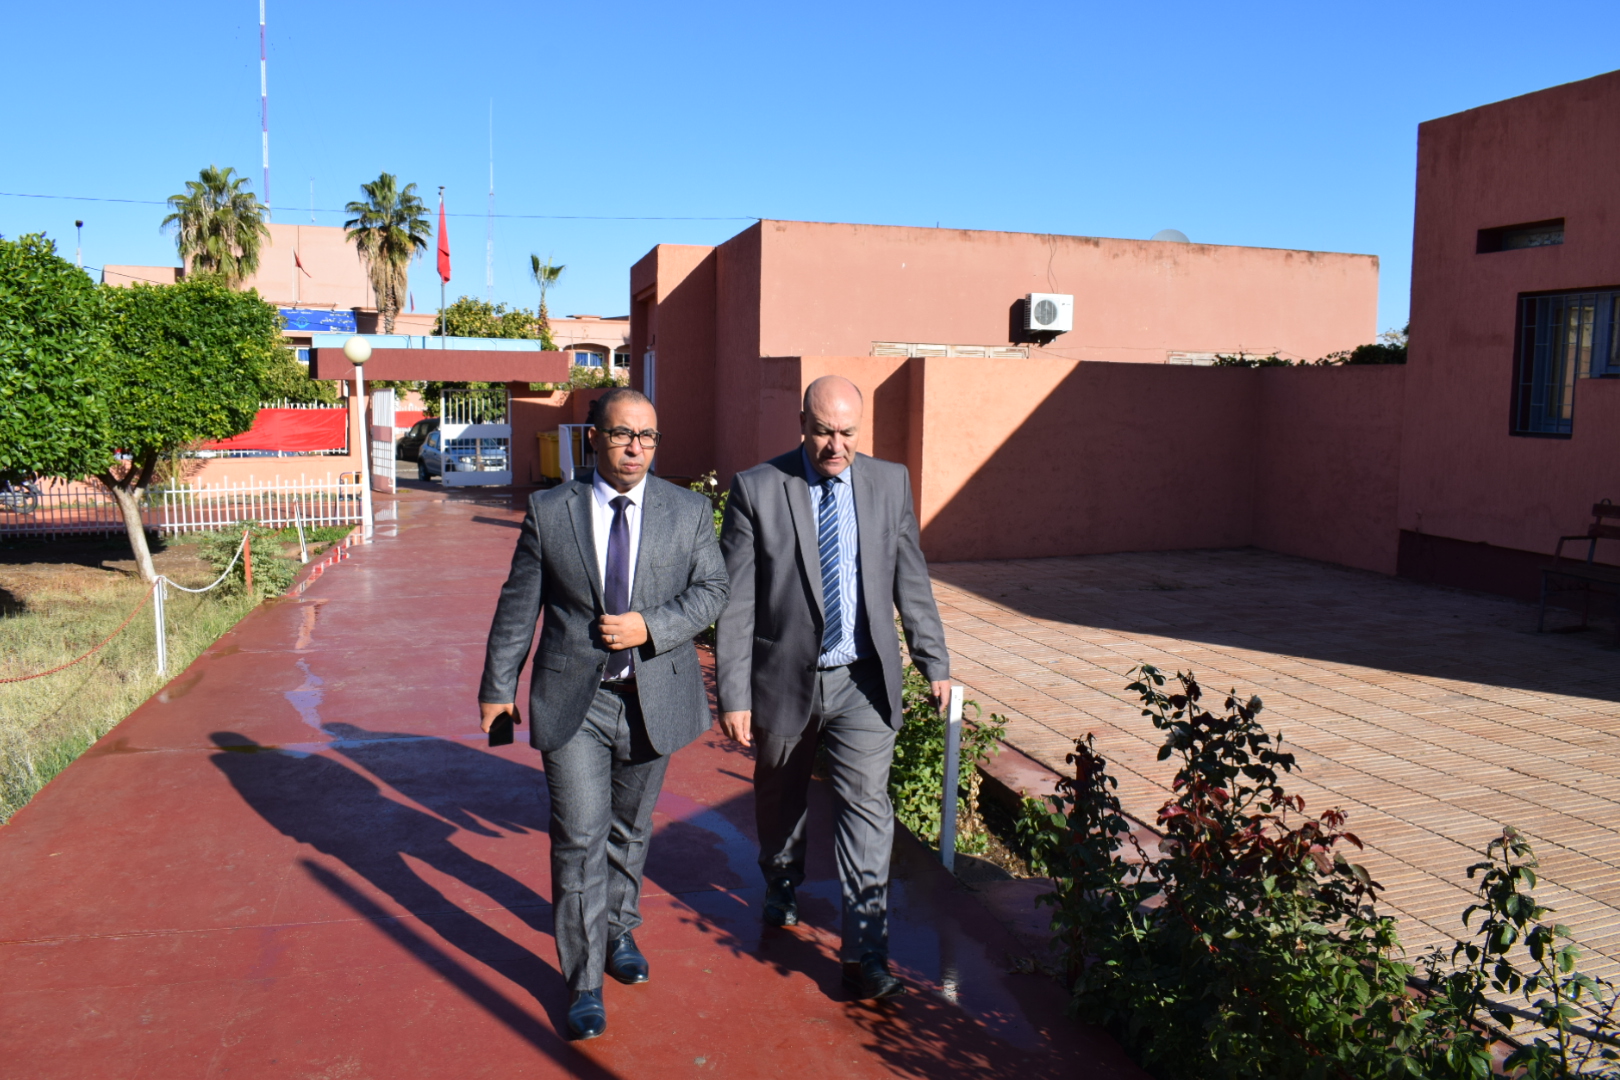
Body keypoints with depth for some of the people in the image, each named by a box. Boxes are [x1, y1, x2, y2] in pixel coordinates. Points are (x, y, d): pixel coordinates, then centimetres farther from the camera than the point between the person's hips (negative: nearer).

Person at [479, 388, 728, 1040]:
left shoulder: (688, 511, 0)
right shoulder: (549, 511, -2)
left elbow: (712, 590, -1)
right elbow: (518, 605, 2)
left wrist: (650, 627, -16)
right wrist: (498, 686, 4)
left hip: (653, 697, 2)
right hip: (572, 700, -1)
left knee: (630, 830, 19)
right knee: (579, 840, -2)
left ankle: (619, 931, 43)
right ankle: (584, 982, 12)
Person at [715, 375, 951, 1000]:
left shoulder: (890, 483, 0)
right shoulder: (756, 490, -9)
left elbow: (911, 581, 7)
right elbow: (735, 602, -10)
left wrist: (933, 662, 9)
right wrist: (734, 694, -13)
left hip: (862, 682, 1)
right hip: (784, 677, 0)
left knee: (867, 806, -5)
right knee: (780, 799, 19)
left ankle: (866, 955, 5)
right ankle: (782, 886, 49)